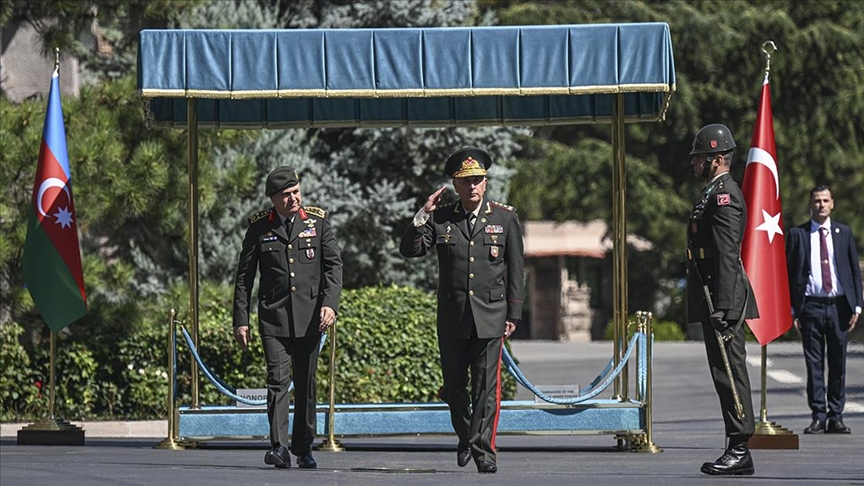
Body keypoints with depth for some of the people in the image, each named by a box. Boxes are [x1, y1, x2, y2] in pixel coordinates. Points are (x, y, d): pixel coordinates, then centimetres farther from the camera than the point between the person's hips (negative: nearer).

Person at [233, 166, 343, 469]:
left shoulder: (317, 221, 5)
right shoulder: (259, 227, 3)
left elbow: (334, 265, 2)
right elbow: (244, 276, 6)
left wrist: (330, 303, -12)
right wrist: (241, 320, 2)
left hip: (309, 317, 1)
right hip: (273, 317, -1)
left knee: (306, 384, 8)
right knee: (278, 380, -13)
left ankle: (303, 448, 19)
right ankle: (279, 447, -20)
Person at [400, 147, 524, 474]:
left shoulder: (505, 218, 4)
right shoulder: (440, 219, 6)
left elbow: (516, 269, 5)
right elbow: (409, 250, -1)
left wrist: (513, 315, 1)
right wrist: (423, 215, -13)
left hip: (490, 315, -2)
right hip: (452, 317, 2)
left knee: (486, 385, -7)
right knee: (454, 385, 8)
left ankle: (482, 449, -5)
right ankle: (465, 438, 29)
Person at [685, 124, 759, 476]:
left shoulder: (724, 195, -13)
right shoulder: (716, 193, 20)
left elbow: (728, 256, -20)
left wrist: (724, 306, -24)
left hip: (723, 298, -11)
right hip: (713, 300, 11)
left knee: (729, 371, -9)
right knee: (725, 372, 10)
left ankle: (739, 450, -9)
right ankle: (736, 450, 13)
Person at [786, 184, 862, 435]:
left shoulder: (844, 233, 10)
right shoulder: (797, 234, 5)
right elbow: (790, 273, 5)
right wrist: (792, 310, -3)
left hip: (839, 305, 1)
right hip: (811, 306, -1)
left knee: (838, 364, 3)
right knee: (814, 364, 0)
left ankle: (835, 417, 9)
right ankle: (818, 416, 4)